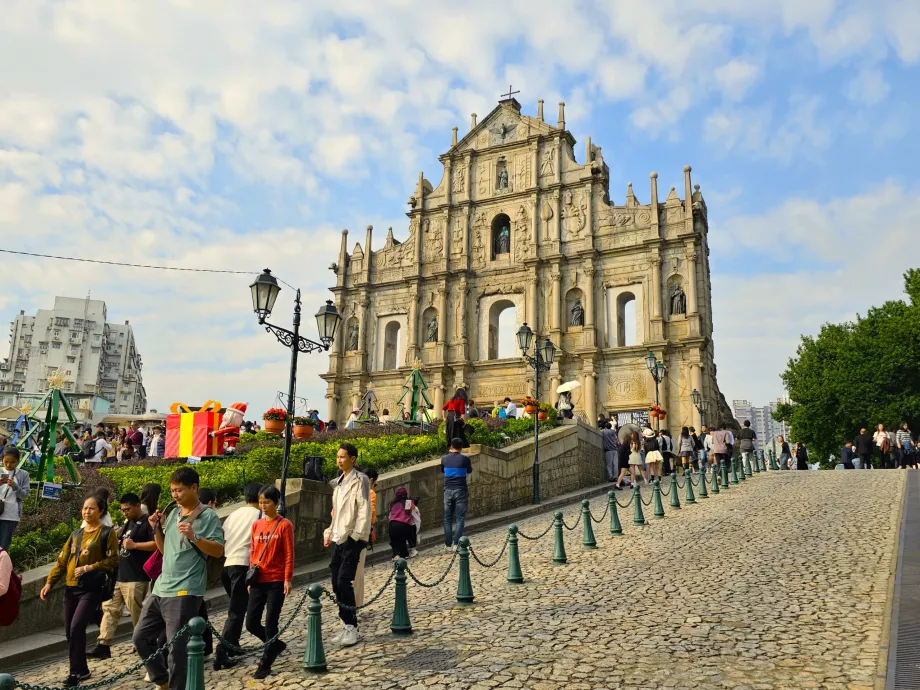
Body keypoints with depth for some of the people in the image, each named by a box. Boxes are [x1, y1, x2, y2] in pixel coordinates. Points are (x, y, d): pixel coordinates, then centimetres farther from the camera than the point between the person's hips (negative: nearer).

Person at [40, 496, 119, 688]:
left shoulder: (107, 533, -4)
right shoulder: (75, 534, 14)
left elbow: (113, 560, -9)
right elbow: (62, 561, 13)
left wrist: (89, 567, -17)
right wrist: (49, 583, 2)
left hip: (92, 589, -6)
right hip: (71, 588, 6)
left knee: (77, 627, -17)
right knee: (70, 631, 9)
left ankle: (75, 672, -4)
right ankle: (82, 669, 25)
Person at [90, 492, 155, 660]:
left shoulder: (146, 522, -11)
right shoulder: (128, 523, 17)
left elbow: (158, 544, -22)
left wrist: (135, 545, -23)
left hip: (136, 578, -9)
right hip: (118, 575, 9)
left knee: (136, 613, 0)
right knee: (109, 608, 5)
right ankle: (103, 646, 8)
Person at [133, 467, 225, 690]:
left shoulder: (209, 516, -10)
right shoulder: (173, 514, 13)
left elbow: (218, 551, -15)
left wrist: (193, 537, -27)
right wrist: (157, 530, 5)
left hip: (185, 592, -8)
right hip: (161, 588, 9)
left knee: (177, 647, -4)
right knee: (141, 636, 15)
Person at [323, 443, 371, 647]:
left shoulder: (359, 480, -9)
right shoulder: (338, 482, 16)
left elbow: (364, 510, -15)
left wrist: (357, 535, -19)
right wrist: (330, 532, 14)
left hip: (352, 539, -8)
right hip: (338, 538, 8)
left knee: (344, 581, -12)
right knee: (337, 583, 8)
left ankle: (352, 627, -2)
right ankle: (346, 625, 18)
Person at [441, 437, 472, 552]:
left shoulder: (444, 459, 0)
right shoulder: (465, 459, -7)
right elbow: (469, 472, 10)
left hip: (448, 491, 3)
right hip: (460, 491, -2)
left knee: (448, 518, 9)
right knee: (460, 518, 3)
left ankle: (448, 545, 10)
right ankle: (456, 543, -3)